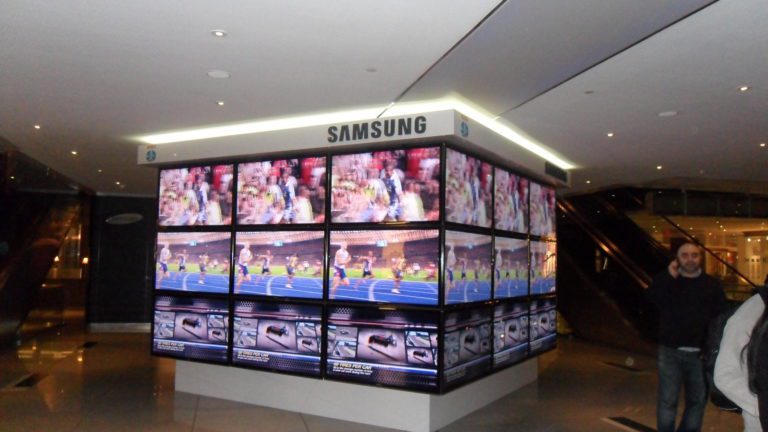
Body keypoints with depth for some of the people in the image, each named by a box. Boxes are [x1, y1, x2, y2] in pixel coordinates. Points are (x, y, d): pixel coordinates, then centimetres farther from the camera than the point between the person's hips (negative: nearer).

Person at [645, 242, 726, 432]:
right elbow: (652, 297, -15)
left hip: (700, 353, 2)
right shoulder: (667, 281, 5)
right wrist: (669, 276, -21)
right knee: (667, 400, 1)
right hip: (671, 352, -1)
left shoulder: (711, 284, 7)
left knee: (698, 400, 11)